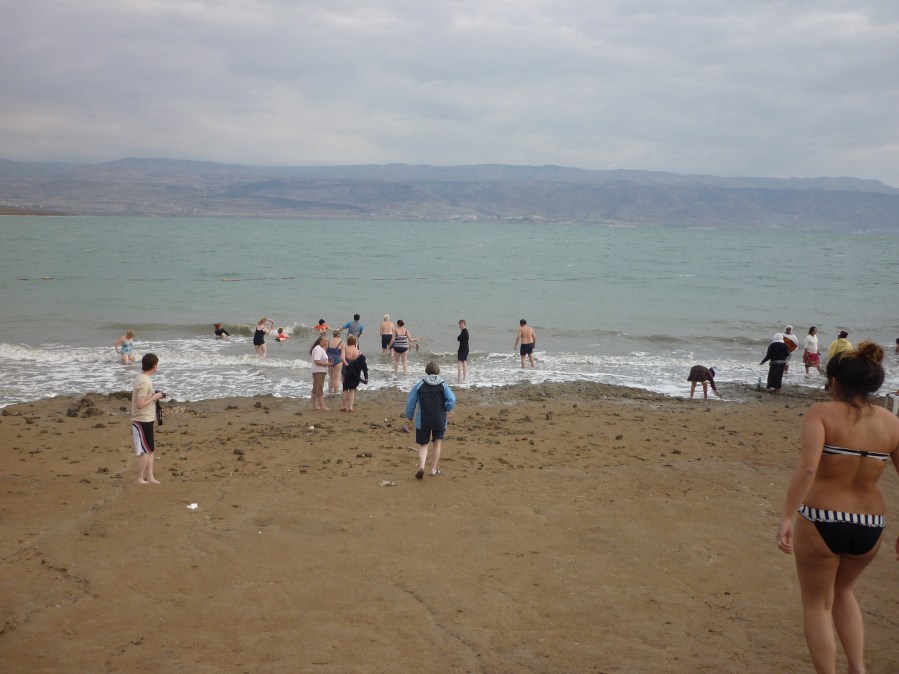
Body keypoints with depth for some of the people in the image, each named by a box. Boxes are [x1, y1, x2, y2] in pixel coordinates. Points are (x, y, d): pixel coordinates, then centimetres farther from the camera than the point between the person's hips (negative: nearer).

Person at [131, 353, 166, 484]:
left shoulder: (140, 378, 8)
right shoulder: (145, 382, -22)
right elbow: (140, 404, -26)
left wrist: (154, 395, 9)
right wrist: (154, 397, -15)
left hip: (145, 420, 10)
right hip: (143, 421, -10)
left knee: (150, 449, 14)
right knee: (145, 450, 0)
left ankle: (150, 477, 19)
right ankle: (140, 479, 9)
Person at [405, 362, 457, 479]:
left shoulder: (419, 386, 0)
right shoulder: (443, 385, 0)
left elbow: (410, 402, 1)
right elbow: (452, 400, -11)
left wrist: (409, 416, 15)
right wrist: (447, 410, 7)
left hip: (423, 421, 0)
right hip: (439, 421, 0)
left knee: (423, 444, 10)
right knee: (437, 443, 17)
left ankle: (421, 466, -14)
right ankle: (434, 470, 18)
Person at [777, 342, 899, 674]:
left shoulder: (822, 413, -13)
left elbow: (807, 468, -27)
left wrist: (787, 517, -26)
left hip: (820, 522, -5)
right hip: (869, 526, 5)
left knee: (816, 603, 17)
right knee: (842, 589, 32)